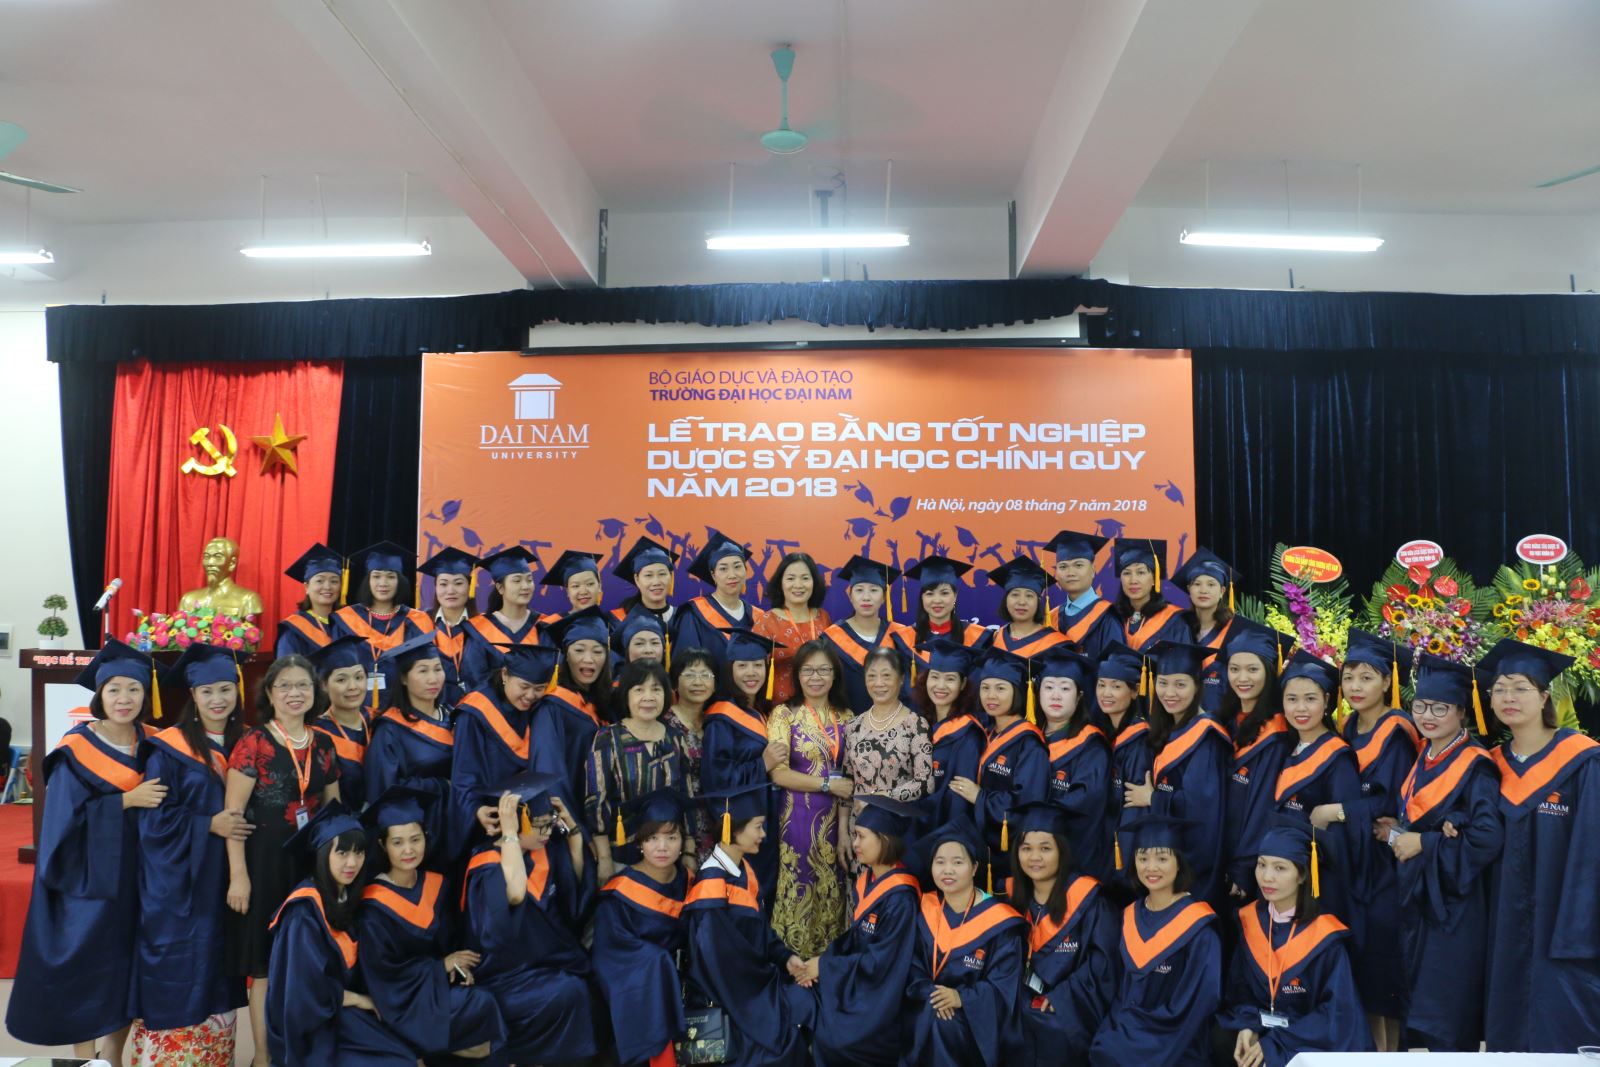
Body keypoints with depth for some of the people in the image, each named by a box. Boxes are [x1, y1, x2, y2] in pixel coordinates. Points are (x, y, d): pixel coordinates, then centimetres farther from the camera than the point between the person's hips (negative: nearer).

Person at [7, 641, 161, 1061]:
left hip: (132, 876, 4)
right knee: (85, 971, 2)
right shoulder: (77, 748, -10)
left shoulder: (149, 744, 5)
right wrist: (127, 800, -20)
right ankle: (85, 1060, 16)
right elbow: (67, 814, -15)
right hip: (87, 877, -4)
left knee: (125, 969, 9)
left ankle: (113, 1057, 21)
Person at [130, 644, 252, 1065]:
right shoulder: (169, 749, -8)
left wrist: (235, 824, -3)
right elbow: (152, 817, -11)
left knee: (216, 973, 10)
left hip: (222, 880, 5)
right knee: (176, 974, -2)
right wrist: (209, 824, -17)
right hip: (176, 884, -4)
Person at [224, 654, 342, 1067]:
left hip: (315, 861, 5)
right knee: (265, 961, 3)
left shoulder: (323, 745, 7)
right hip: (265, 860, -5)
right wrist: (238, 874, -16)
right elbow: (232, 812, -11)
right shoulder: (253, 743, -8)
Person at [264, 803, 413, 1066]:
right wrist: (357, 999, -8)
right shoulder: (304, 911, -21)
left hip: (342, 1010, 7)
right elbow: (307, 988, -20)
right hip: (311, 1022, -7)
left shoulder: (349, 896, 1)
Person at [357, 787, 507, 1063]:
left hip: (440, 982, 6)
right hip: (402, 998, -6)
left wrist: (457, 966, -11)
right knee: (482, 1006, -24)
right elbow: (384, 973, -14)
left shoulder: (435, 884, 1)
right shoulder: (373, 905, -15)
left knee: (487, 1003, -20)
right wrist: (444, 965, -13)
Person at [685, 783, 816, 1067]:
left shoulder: (744, 868, 1)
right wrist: (776, 976, -11)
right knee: (802, 1008, -12)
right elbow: (727, 960, -21)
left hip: (752, 973, 8)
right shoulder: (711, 888, -26)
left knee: (810, 1001, -3)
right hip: (731, 987, -8)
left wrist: (785, 957, -6)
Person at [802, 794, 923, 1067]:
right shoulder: (866, 880, 2)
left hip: (881, 992, -8)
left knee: (828, 1038, -17)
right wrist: (823, 960, -8)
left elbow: (879, 963, -23)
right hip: (856, 978, 8)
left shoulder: (900, 898, -24)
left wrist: (824, 966, -15)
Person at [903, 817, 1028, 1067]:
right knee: (924, 1021, -22)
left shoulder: (999, 920, -8)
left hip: (975, 1020, -3)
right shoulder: (924, 910, 3)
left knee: (944, 1027, -26)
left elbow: (1003, 986, -10)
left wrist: (961, 998, -22)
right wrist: (931, 993, -16)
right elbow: (911, 967, 2)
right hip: (924, 1014, 3)